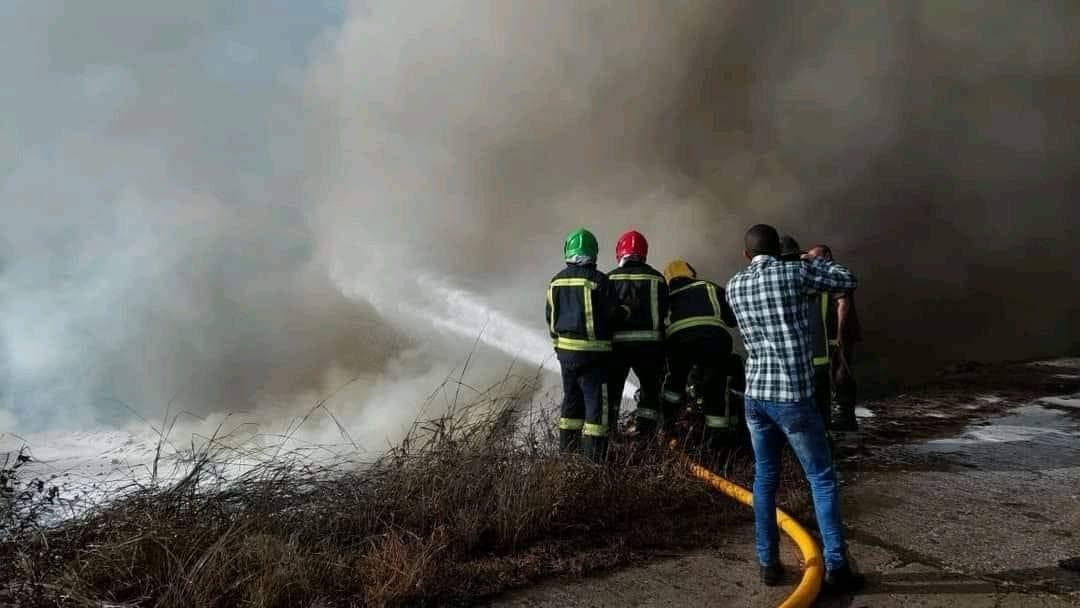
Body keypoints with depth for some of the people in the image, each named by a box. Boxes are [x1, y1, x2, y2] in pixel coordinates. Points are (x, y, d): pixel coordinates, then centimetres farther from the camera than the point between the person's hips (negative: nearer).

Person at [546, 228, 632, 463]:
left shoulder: (556, 281, 6)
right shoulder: (598, 280, -14)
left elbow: (551, 318, 12)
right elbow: (612, 315, -10)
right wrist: (627, 307, 10)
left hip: (565, 349, 6)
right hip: (593, 351, -6)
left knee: (572, 395, 19)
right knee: (596, 398, 1)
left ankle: (568, 443, 26)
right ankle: (594, 451, 1)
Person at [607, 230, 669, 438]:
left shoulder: (611, 278, -1)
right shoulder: (656, 278, 2)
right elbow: (664, 312, 4)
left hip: (617, 342, 0)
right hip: (649, 342, 0)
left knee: (612, 388, 13)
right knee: (651, 389, 15)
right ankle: (644, 436, 11)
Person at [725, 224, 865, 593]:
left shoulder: (734, 286, 5)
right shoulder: (794, 273, -8)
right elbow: (849, 281, 4)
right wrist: (816, 260, 19)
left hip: (755, 394, 5)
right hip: (792, 396, -4)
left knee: (765, 479, 13)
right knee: (822, 479, 6)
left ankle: (768, 563, 18)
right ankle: (836, 567, 8)